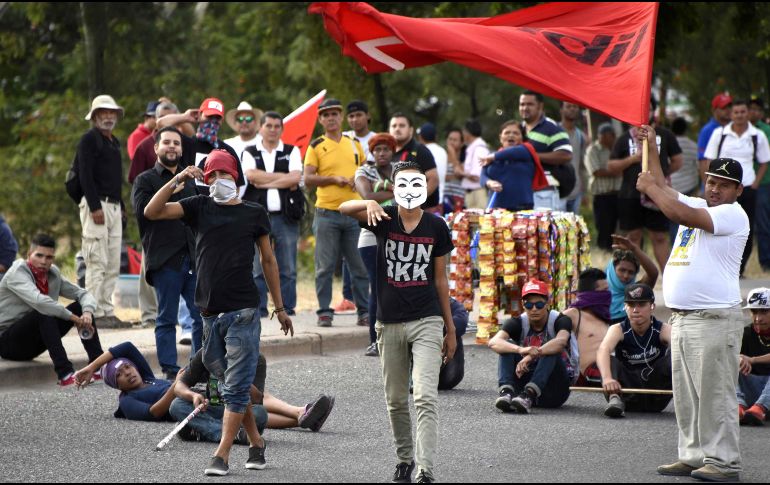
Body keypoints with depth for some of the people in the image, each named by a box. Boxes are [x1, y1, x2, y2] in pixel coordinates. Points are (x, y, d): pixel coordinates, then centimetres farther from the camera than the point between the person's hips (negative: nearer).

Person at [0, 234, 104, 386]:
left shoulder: (53, 274, 6)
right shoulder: (17, 272, -17)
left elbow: (83, 294, 4)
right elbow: (38, 301, -34)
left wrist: (87, 312, -20)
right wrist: (73, 318, -31)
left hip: (34, 343, 8)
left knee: (80, 307, -5)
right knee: (44, 313, -34)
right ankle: (65, 373, -44)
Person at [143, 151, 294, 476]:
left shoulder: (254, 213, 6)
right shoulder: (199, 208, 9)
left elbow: (268, 260, 13)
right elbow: (152, 212, 0)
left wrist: (280, 308, 15)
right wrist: (176, 181, -11)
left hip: (243, 311, -3)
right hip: (209, 313, 3)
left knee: (236, 387, -7)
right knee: (229, 384, 10)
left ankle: (222, 455, -8)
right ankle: (256, 443, 23)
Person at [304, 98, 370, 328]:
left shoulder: (354, 144, 13)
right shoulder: (316, 147, 2)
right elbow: (308, 179, -4)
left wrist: (359, 179, 1)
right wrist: (334, 179, -14)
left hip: (354, 212, 3)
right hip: (327, 212, -3)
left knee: (360, 266, 4)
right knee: (325, 266, -1)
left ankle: (364, 312, 10)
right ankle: (324, 312, 5)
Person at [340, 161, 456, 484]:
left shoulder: (436, 226, 1)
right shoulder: (384, 218, -1)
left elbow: (440, 279, 8)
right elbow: (344, 208, -18)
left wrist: (451, 328, 9)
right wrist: (370, 204, -39)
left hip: (427, 321, -1)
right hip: (390, 323, 1)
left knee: (426, 398, -13)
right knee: (396, 400, 12)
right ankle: (405, 459, 31)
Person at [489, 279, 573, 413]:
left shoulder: (559, 320, -9)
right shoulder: (518, 323, -4)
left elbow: (561, 341, -34)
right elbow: (493, 342, -24)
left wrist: (532, 355, -48)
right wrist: (520, 350, -44)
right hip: (525, 380, 3)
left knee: (551, 351, -29)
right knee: (508, 347, -17)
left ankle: (528, 394, -46)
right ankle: (506, 392, -39)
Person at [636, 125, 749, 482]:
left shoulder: (734, 215, -10)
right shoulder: (698, 206, 18)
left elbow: (681, 214, -20)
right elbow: (663, 190, 30)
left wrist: (650, 188, -7)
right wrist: (650, 148, 25)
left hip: (714, 319, -9)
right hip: (681, 316, 9)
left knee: (715, 392, -9)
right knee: (686, 394, 11)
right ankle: (693, 456, 16)